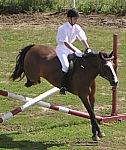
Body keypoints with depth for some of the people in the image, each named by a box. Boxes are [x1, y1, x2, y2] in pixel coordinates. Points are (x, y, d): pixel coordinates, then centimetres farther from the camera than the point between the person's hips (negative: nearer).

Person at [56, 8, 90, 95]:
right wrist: (75, 51, -39)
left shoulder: (77, 28, -2)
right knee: (66, 65, -29)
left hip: (70, 47, 7)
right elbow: (65, 43, -30)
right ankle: (62, 87, -21)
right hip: (61, 49, -7)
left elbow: (83, 39, -5)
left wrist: (88, 49, -21)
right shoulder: (63, 28, -22)